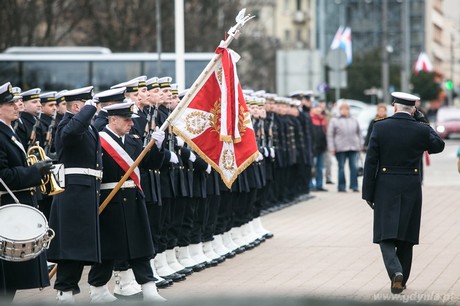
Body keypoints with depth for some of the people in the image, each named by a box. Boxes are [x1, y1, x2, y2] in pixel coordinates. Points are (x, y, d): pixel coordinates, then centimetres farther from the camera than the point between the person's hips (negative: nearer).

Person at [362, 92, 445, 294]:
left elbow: (371, 162, -6)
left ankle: (395, 272, -23)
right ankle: (401, 281, 19)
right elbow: (438, 146, 16)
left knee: (386, 236, 0)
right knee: (405, 237, 12)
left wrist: (368, 193, 0)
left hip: (386, 189, -2)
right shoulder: (421, 130, -5)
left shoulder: (380, 127, -7)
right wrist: (423, 121, 13)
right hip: (411, 189, 2)